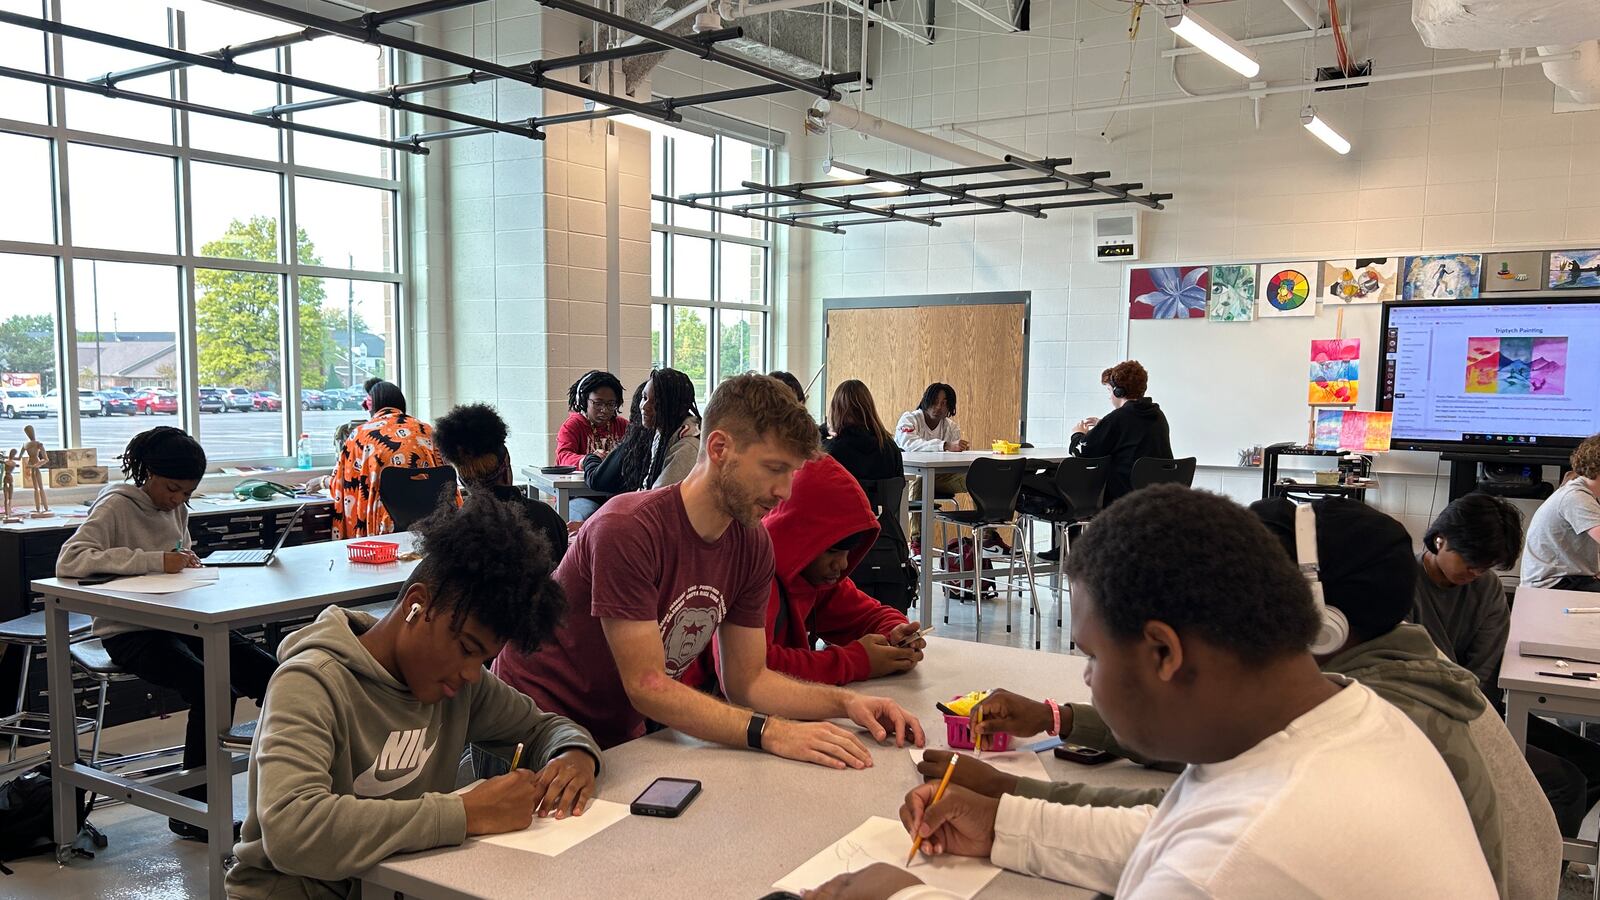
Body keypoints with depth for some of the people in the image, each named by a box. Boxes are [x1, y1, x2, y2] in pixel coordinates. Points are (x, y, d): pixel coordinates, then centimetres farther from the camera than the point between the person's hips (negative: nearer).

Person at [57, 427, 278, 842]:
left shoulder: (177, 506, 11)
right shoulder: (116, 506, -11)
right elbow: (69, 561, -26)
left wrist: (187, 561, -1)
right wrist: (154, 561, -30)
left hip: (179, 621, 7)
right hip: (129, 633, -7)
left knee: (271, 674, -12)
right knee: (213, 690, -29)